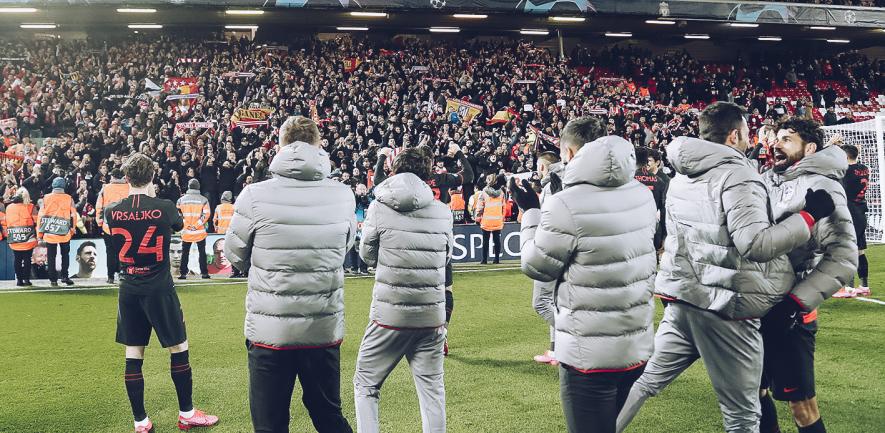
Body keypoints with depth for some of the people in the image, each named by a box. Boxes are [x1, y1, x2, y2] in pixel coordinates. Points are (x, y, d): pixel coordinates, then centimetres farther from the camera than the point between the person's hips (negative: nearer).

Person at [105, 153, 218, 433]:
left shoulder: (112, 212, -4)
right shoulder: (164, 208, -12)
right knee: (179, 349, 9)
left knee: (133, 356, 8)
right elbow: (179, 225, 11)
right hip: (160, 290, -3)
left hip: (128, 291, 4)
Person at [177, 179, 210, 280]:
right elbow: (206, 215, -10)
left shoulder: (182, 199, 1)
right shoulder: (203, 200, -4)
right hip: (200, 232, -1)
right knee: (202, 252, 7)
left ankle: (183, 273, 7)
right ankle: (204, 272, 5)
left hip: (186, 231, 1)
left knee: (185, 253, 9)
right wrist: (196, 225, -9)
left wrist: (186, 225, 6)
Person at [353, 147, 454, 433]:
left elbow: (367, 256, 6)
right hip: (432, 316, 2)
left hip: (390, 315, -2)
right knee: (432, 390, 12)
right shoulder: (443, 212, 2)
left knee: (366, 385, 13)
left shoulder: (379, 207, -5)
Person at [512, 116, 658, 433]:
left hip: (590, 354, -7)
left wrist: (530, 211, 5)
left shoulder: (566, 205, -20)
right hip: (637, 346, 7)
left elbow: (536, 267, -7)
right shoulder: (642, 195, 1)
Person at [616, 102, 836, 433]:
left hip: (681, 296, 8)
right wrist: (809, 215, -12)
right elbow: (755, 243, -22)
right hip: (724, 305, -7)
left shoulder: (683, 176, 14)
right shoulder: (737, 174, -12)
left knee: (646, 380, 17)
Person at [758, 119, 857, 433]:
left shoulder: (821, 188, -11)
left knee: (801, 404, 0)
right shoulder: (768, 180, 9)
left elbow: (844, 257, -19)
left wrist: (798, 301, -23)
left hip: (788, 313, -7)